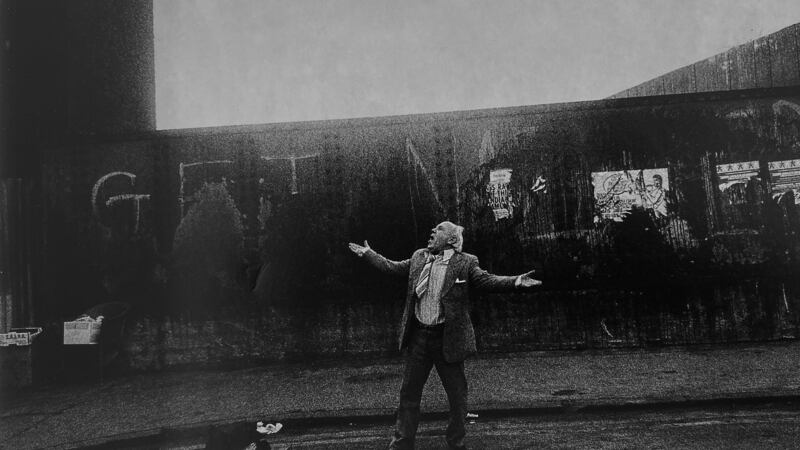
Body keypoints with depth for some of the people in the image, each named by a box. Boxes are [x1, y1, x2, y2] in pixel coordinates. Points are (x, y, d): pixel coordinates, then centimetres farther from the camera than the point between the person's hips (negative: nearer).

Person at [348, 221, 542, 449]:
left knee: (457, 394, 8)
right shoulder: (418, 257, 8)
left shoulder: (465, 262, -6)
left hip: (448, 338, -4)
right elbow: (392, 267, 18)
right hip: (418, 335, 4)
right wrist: (368, 253, 22)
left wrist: (515, 282, -31)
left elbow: (486, 280, -16)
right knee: (409, 391, 13)